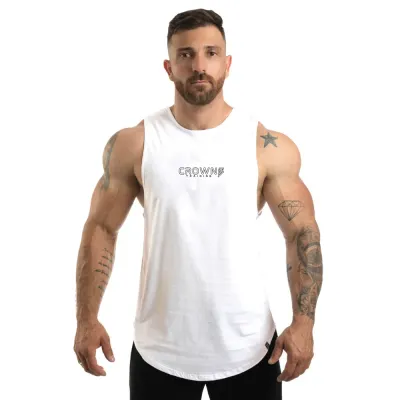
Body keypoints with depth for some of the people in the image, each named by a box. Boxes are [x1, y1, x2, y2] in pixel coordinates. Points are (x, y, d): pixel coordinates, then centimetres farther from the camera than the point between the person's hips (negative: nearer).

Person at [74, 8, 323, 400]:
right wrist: (87, 320, -5)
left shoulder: (269, 147, -6)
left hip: (248, 348, 0)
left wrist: (303, 322, -10)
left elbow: (302, 233, -1)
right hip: (160, 350, 0)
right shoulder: (132, 145, -5)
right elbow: (101, 228, 1)